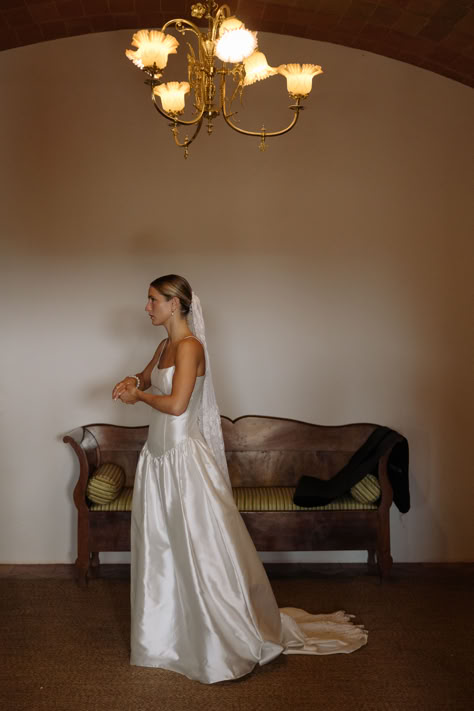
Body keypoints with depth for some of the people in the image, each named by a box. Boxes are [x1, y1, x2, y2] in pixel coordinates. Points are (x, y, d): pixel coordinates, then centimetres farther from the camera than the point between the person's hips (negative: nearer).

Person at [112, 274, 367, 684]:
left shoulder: (190, 346, -16)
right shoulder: (165, 346, 10)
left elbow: (176, 404, -24)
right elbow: (147, 377, 28)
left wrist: (139, 396, -9)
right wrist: (133, 382, 6)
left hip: (185, 458, -9)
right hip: (159, 457, 9)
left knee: (203, 550, -1)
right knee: (160, 549, 16)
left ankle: (241, 639, 13)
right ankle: (166, 635, 32)